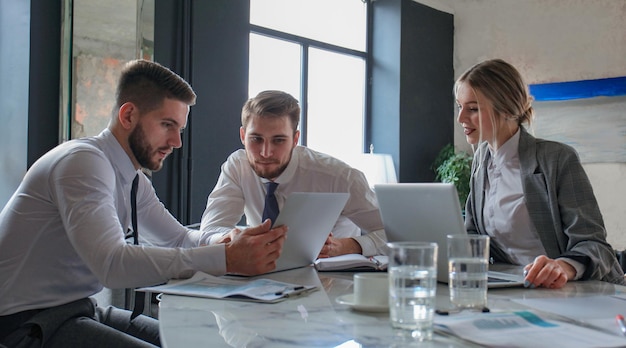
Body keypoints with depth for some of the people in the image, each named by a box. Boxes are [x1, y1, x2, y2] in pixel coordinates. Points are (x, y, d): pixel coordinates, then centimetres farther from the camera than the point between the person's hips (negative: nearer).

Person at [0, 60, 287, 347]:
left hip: (76, 310, 9)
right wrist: (226, 259, -34)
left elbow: (177, 238, 13)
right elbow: (112, 264, -31)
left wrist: (237, 241, -8)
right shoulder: (83, 161, -20)